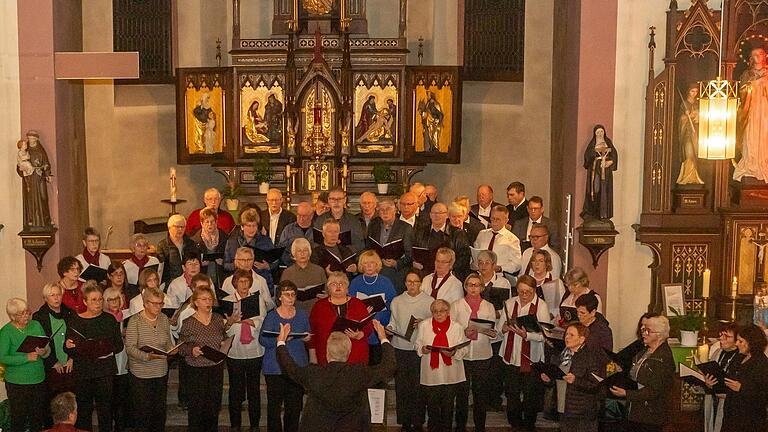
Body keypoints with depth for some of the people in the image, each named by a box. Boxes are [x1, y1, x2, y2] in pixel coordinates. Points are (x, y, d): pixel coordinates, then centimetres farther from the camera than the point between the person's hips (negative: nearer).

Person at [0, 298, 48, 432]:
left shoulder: (36, 325, 6)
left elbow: (48, 349, 9)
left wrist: (44, 352, -14)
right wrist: (27, 357, -22)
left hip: (39, 380, 4)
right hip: (17, 383, -4)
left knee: (38, 417, 11)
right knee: (18, 418, 2)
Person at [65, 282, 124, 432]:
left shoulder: (109, 319, 5)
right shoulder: (75, 321, 2)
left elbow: (119, 345, 6)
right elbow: (69, 351, 5)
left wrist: (109, 352, -13)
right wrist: (68, 346, -16)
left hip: (105, 370, 0)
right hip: (82, 371, 0)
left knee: (105, 409, 0)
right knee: (84, 409, 2)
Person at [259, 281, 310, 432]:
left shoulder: (302, 315, 9)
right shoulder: (271, 316, -3)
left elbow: (308, 337, 19)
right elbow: (263, 340, -9)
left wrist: (307, 338, -3)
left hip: (298, 366, 3)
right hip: (275, 367, -3)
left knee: (295, 405, 3)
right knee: (274, 404, -1)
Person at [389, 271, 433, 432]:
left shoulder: (429, 301, 0)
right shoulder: (397, 301, 9)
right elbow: (393, 322, 12)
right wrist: (388, 329, -8)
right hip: (400, 348, 3)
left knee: (418, 387, 2)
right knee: (401, 386, 7)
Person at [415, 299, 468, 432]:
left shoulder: (457, 327, -5)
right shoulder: (424, 325, 0)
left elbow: (464, 350, -5)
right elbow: (417, 345, 7)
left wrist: (453, 353, -25)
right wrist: (422, 350, -15)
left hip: (451, 375, -1)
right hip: (431, 375, 1)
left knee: (448, 405, 12)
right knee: (432, 405, 11)